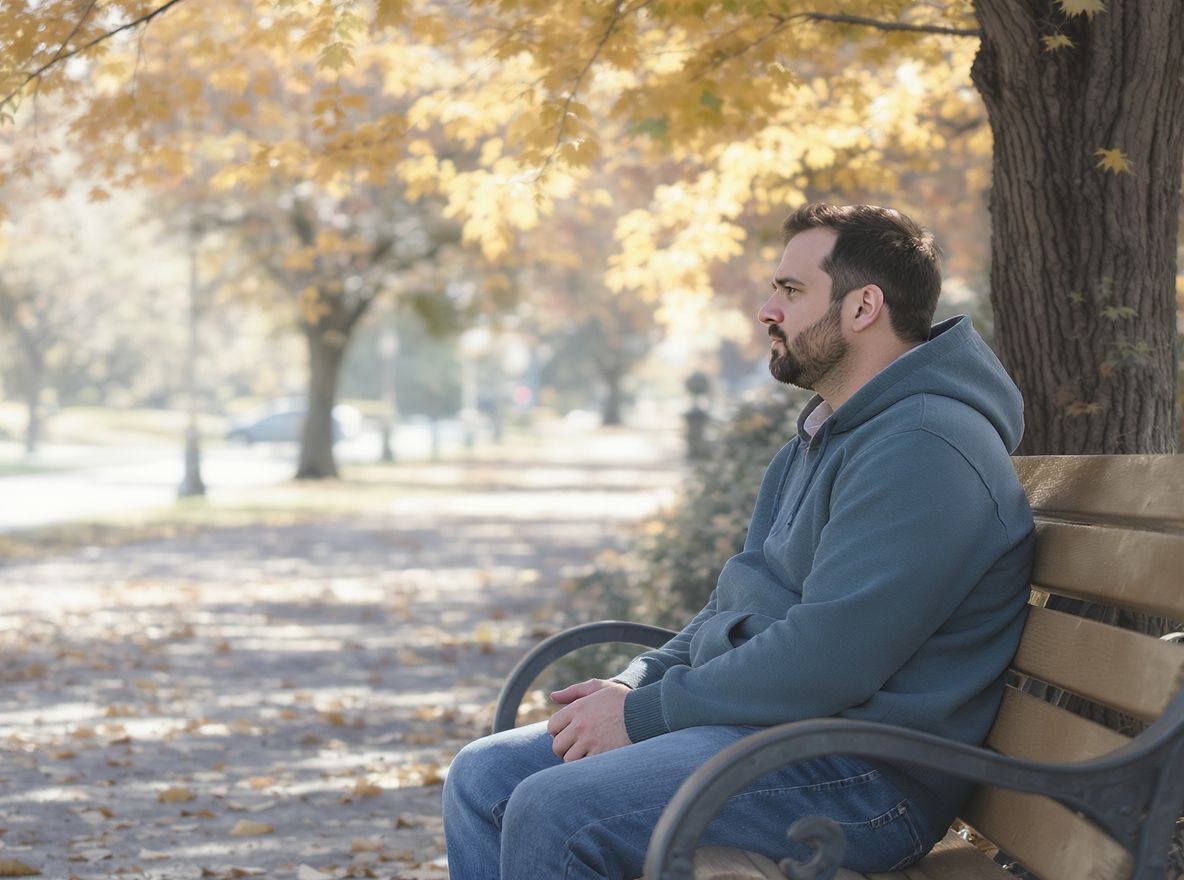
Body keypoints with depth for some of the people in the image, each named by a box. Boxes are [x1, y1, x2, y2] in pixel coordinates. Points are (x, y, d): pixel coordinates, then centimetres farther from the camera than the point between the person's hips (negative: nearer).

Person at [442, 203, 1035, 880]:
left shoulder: (923, 449, -18)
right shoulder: (817, 440, 18)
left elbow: (825, 660, -24)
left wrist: (645, 712, -15)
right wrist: (637, 683, 4)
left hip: (862, 771, -11)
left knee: (550, 814, -25)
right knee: (485, 776, 3)